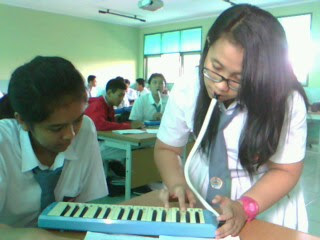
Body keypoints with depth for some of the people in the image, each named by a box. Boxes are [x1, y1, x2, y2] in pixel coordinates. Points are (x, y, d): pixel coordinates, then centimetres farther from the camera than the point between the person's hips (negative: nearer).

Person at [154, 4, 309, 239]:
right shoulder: (186, 93, -14)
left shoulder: (288, 102, -19)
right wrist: (177, 183, -19)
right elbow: (166, 149, -1)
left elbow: (285, 170, -10)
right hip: (200, 202, 1)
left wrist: (244, 207, -25)